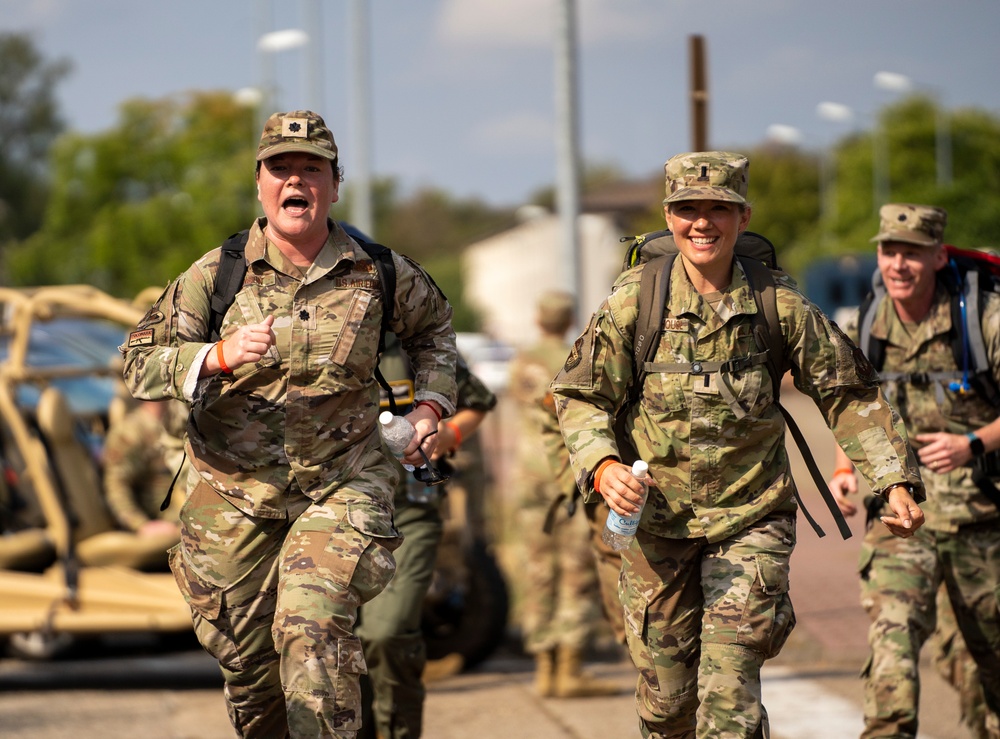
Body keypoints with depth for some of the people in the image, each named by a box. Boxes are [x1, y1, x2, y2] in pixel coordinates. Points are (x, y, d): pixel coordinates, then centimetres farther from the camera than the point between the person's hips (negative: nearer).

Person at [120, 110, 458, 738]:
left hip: (340, 482, -1)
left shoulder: (377, 274, 0)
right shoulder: (216, 275, -4)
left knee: (311, 631, -23)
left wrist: (431, 404, 7)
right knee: (246, 657, 9)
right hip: (235, 491, 1)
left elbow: (433, 326, 22)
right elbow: (140, 366, -9)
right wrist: (219, 357, -26)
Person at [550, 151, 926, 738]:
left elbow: (849, 393, 4)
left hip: (751, 520, -1)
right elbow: (580, 395, -1)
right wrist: (602, 465, -21)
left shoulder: (780, 305, -4)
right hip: (656, 522, 1)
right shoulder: (635, 300, -5)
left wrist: (898, 481, -5)